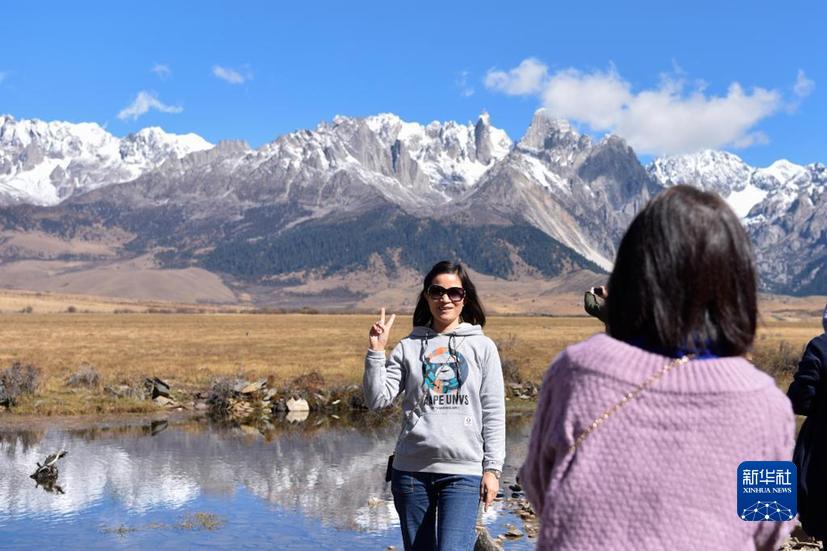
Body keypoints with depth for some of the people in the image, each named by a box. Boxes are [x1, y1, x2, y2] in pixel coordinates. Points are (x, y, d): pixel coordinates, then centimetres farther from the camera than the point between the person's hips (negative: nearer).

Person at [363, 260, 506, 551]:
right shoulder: (408, 347, 7)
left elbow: (493, 413, 4)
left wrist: (492, 468, 0)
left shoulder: (482, 347, 5)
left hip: (463, 471, -2)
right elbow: (377, 399, -1)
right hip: (412, 469, 2)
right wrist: (376, 351, -9)